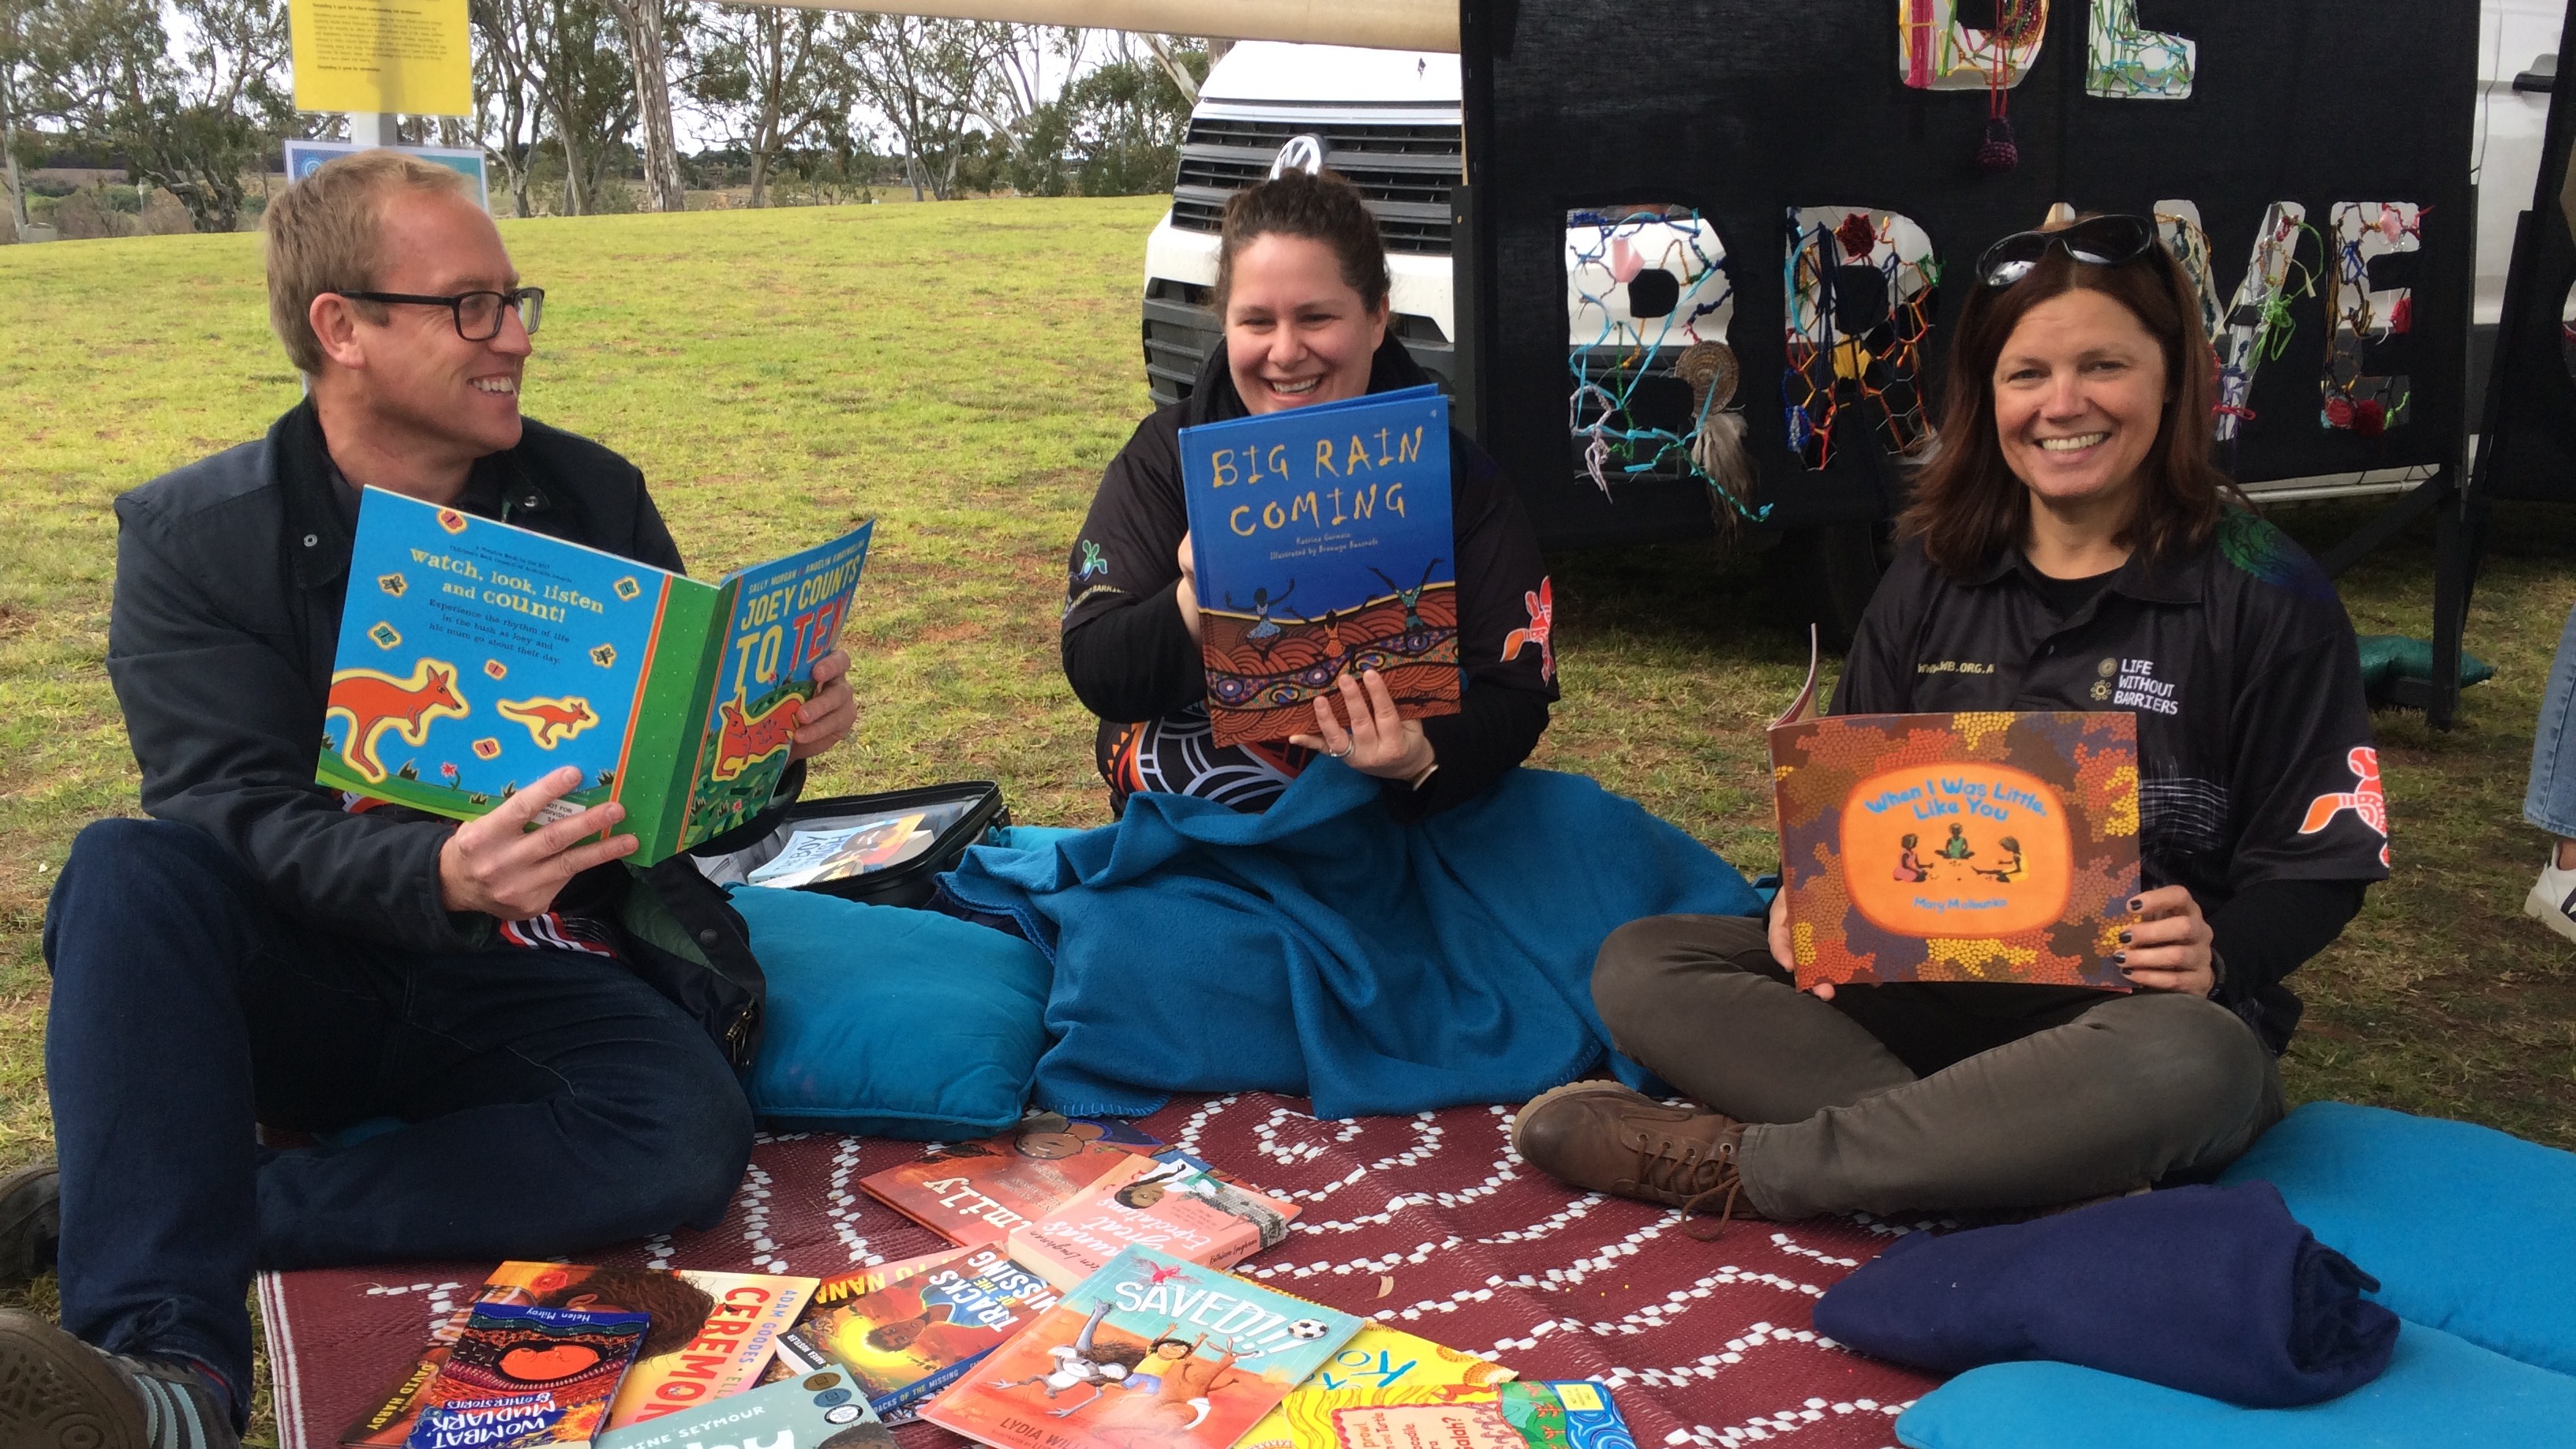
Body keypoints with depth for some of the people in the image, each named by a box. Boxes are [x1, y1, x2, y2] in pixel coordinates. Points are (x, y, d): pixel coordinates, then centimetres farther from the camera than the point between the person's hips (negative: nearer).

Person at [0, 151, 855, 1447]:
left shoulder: (594, 500, 6)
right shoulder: (191, 539, -2)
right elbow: (238, 816, -14)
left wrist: (774, 739, -13)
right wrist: (442, 878, -35)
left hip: (541, 986, 1)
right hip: (302, 977, -1)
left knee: (687, 1131, -30)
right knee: (126, 873, -31)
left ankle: (142, 1210, -26)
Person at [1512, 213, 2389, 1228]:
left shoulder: (2263, 596, -4)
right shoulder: (1935, 576, 8)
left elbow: (2318, 864, -3)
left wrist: (2219, 955, -24)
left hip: (2134, 1011, -4)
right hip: (1928, 988, 4)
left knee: (2184, 1065, -41)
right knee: (1639, 968, -15)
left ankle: (1741, 1165, -27)